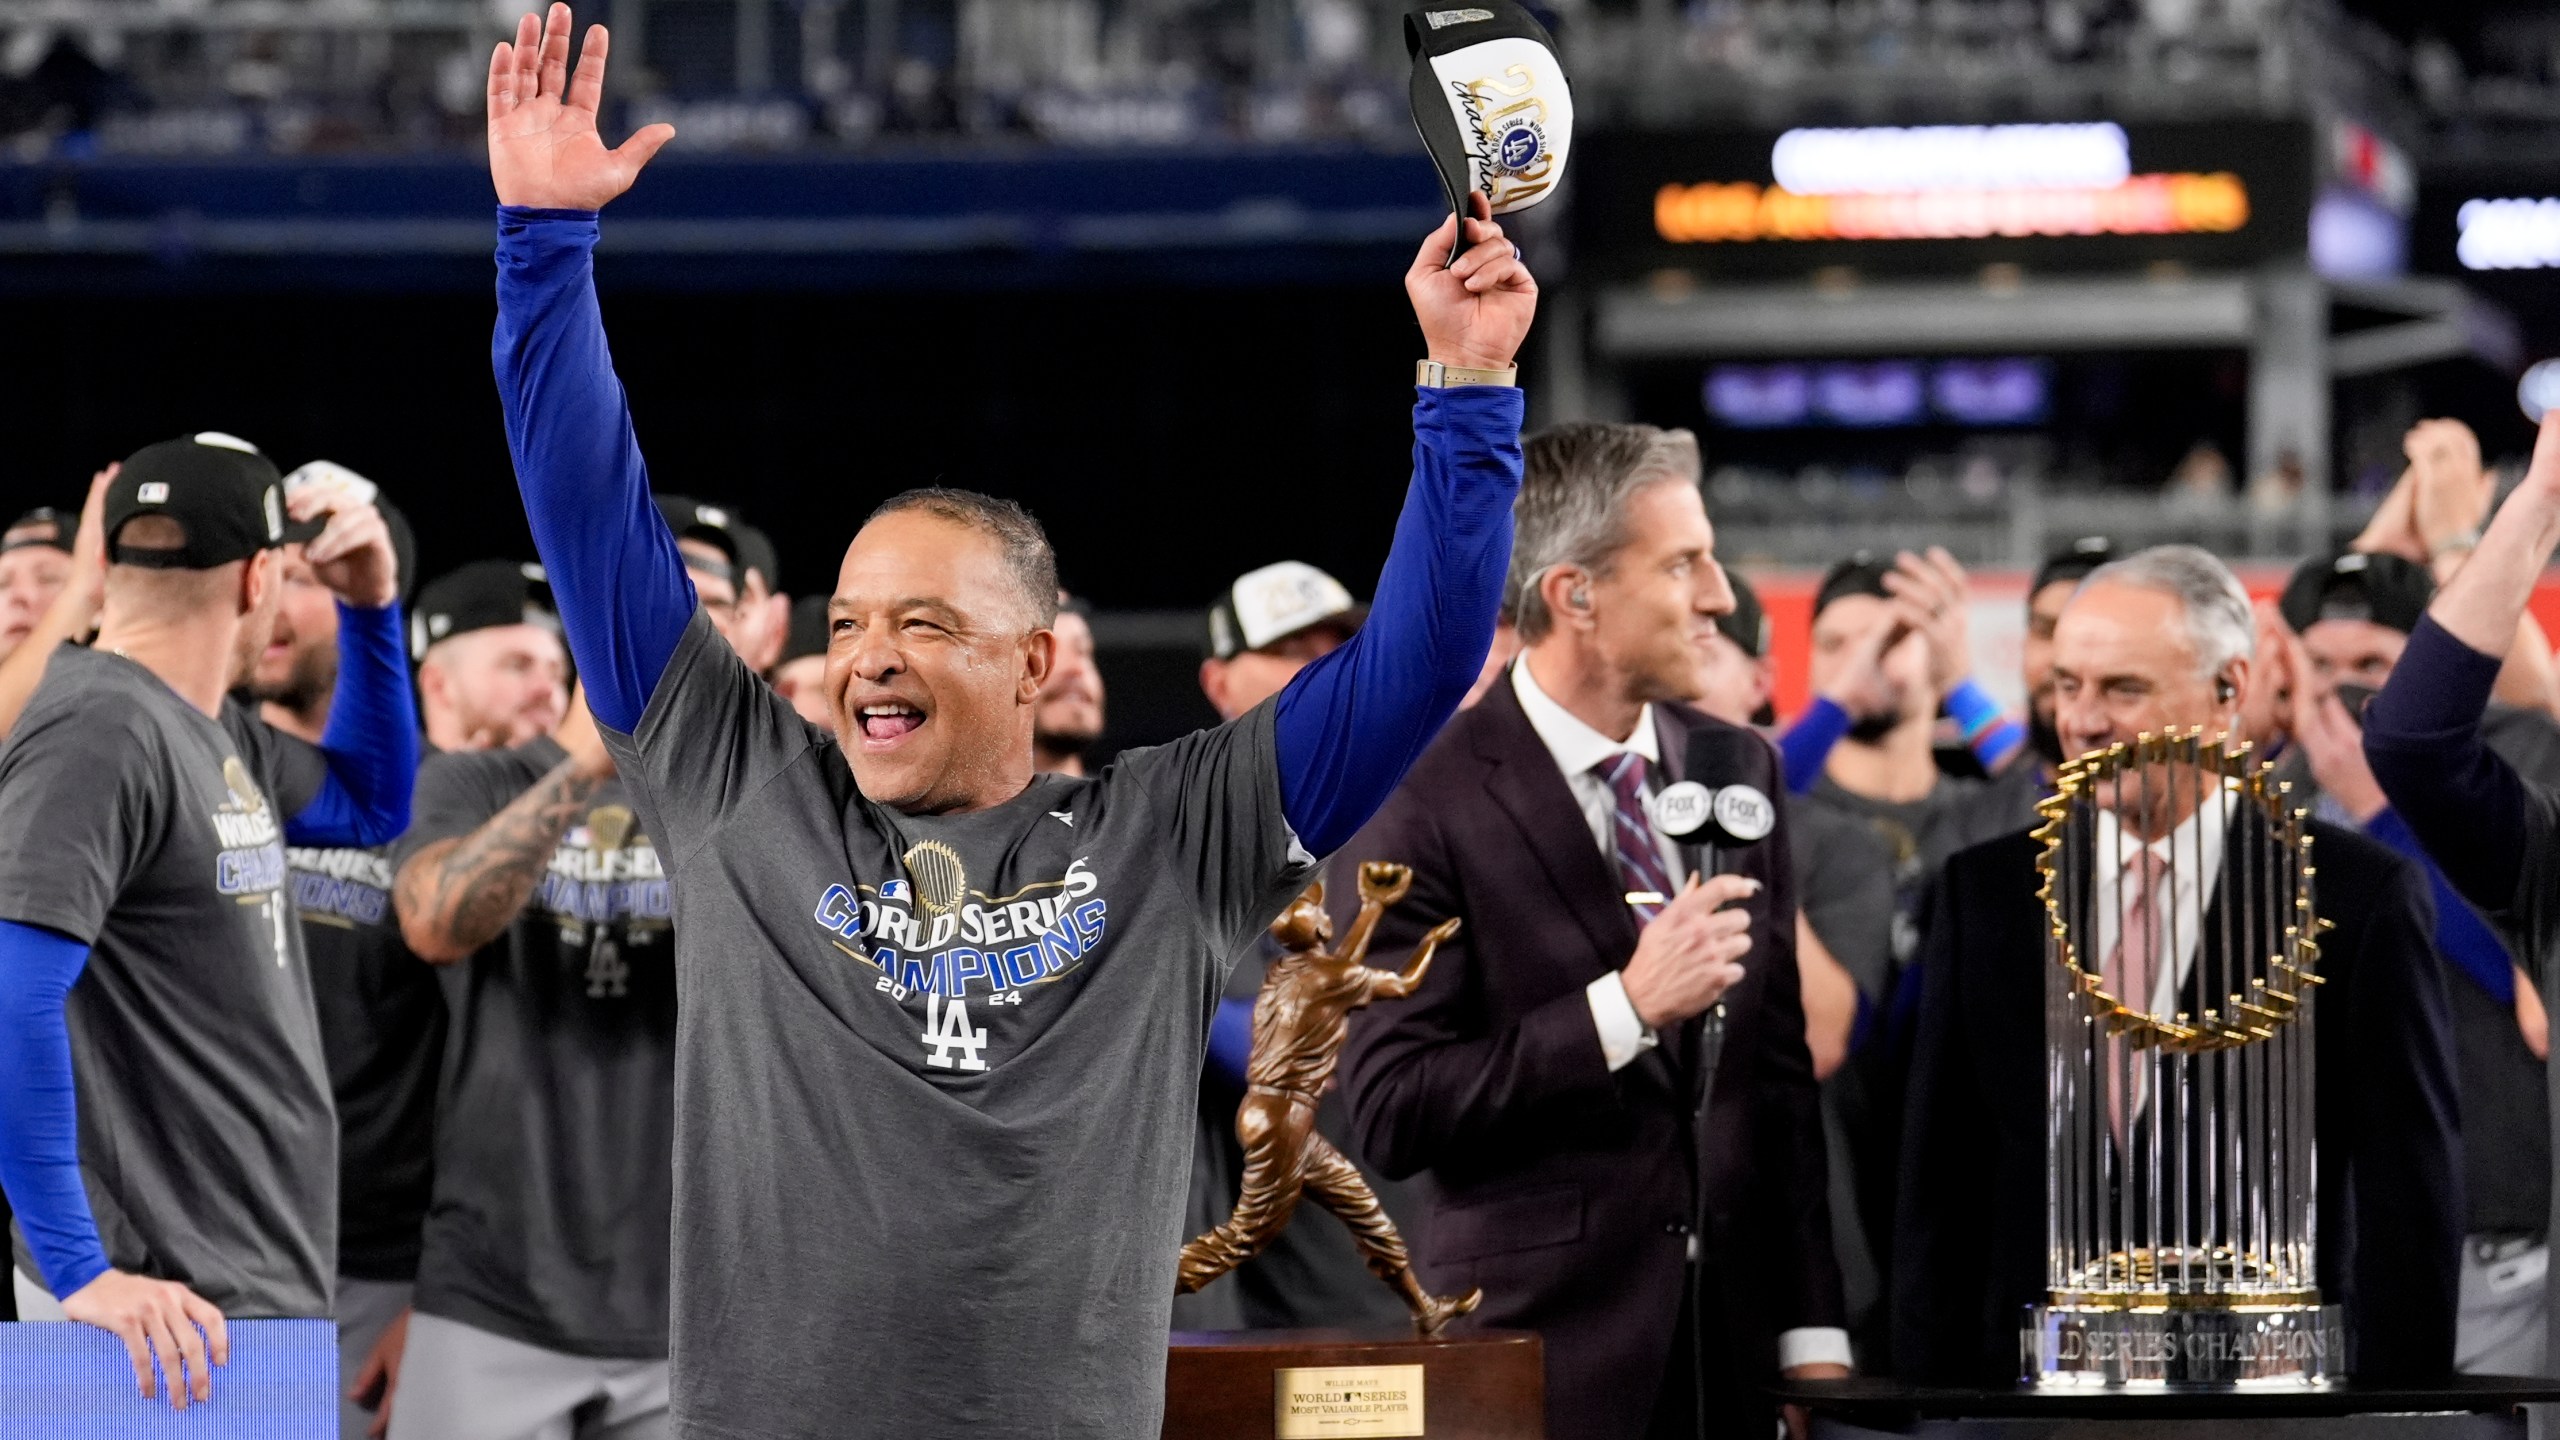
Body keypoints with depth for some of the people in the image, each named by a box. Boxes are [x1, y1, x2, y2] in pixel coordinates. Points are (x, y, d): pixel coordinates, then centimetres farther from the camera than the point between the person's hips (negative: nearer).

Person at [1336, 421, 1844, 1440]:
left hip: (1732, 1348, 5)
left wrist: (1812, 1333, 9)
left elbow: (1779, 1072, 13)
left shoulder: (1742, 771, 9)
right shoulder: (1419, 807, -10)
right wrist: (1625, 1005, -20)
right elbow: (1391, 1114, -15)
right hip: (1541, 1356, -5)